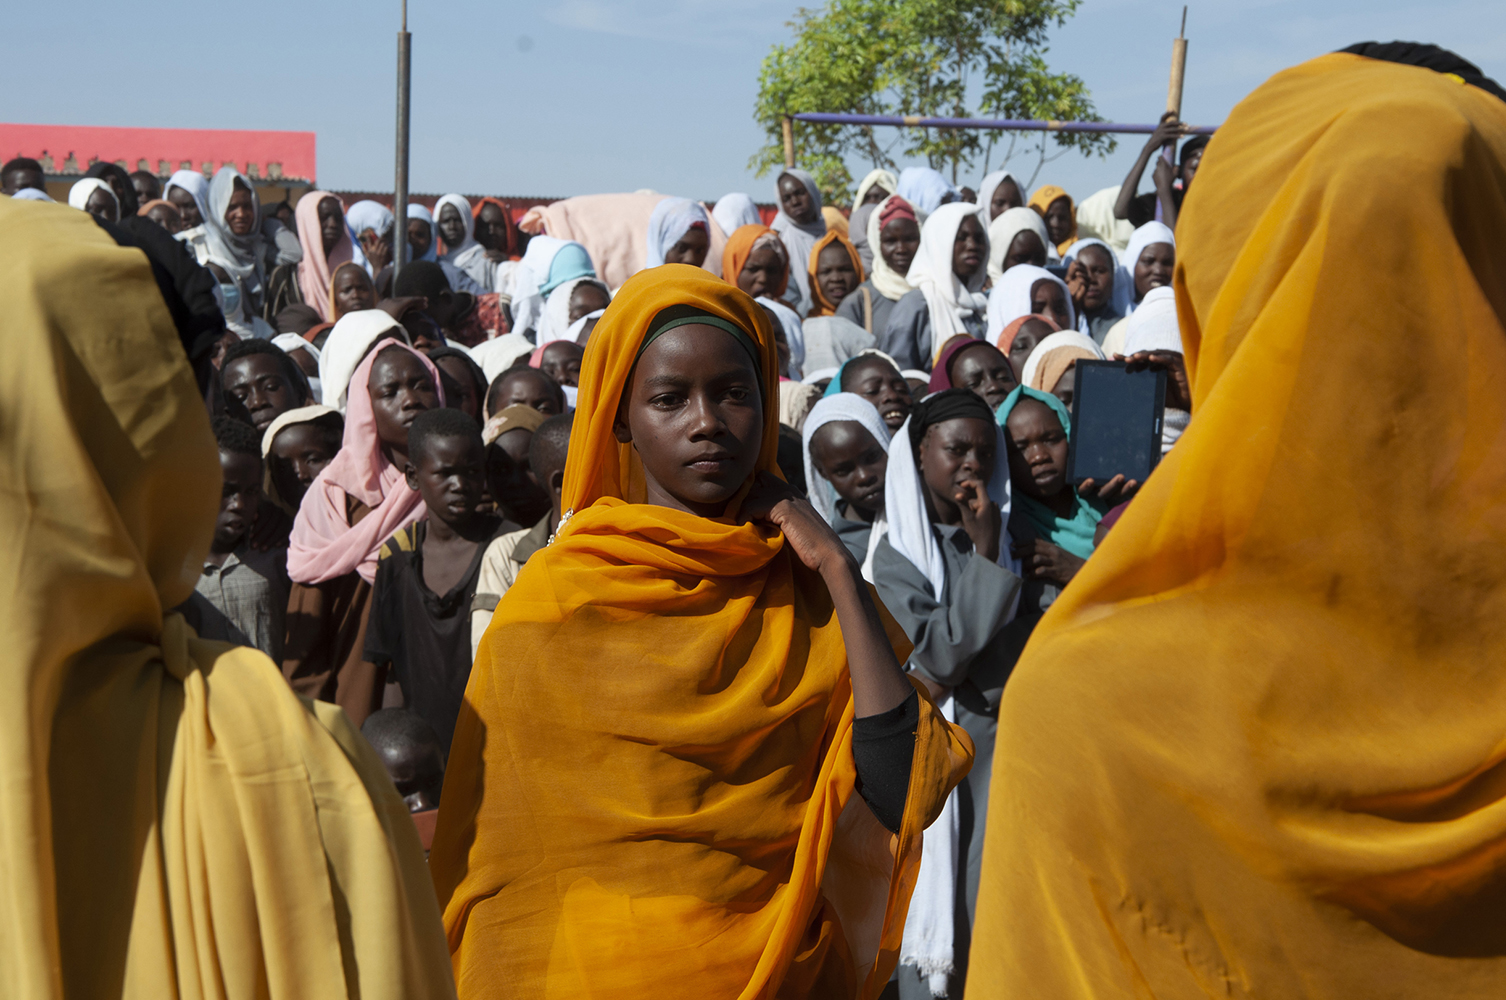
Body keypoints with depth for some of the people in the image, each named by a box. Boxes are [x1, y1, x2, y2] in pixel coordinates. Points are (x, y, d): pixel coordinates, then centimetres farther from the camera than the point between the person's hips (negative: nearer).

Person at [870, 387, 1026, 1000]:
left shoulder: (1005, 533, 9)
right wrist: (983, 554, -14)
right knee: (934, 906, 2)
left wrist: (959, 673, -9)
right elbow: (935, 649, -13)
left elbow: (1033, 642, 6)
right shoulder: (897, 551, -1)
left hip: (1000, 742, 3)